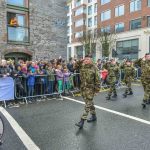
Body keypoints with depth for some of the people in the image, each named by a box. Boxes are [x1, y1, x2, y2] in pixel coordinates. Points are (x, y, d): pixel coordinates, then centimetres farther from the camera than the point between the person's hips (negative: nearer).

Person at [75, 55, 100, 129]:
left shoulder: (94, 67, -6)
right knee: (90, 102, 17)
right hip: (83, 87, 5)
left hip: (90, 88, -5)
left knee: (88, 104, -5)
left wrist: (97, 87, -9)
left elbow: (97, 79, -6)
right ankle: (94, 116, 34)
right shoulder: (82, 66, 7)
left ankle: (82, 120, -3)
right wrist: (79, 62, -8)